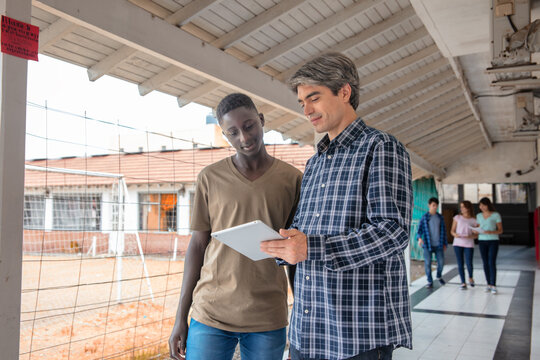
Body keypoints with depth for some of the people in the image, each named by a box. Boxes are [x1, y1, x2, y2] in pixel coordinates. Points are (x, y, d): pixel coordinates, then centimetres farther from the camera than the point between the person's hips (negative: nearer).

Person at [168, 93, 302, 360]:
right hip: (211, 315, 0)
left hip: (268, 319, 0)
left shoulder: (292, 179, 2)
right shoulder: (210, 178, 3)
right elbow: (197, 246, 6)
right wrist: (180, 318, 4)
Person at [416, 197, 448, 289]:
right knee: (427, 263, -1)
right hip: (427, 244, -3)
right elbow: (419, 230, -4)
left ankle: (439, 276, 32)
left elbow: (443, 231, 13)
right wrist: (419, 238, -24)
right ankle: (430, 282, 13)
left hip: (438, 244, 3)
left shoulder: (440, 217, 8)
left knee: (441, 262, 4)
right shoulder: (424, 217, -2)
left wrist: (445, 243, 12)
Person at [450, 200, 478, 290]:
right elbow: (452, 230, 7)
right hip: (458, 243, 1)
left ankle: (470, 278, 24)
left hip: (469, 244, -1)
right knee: (460, 264, 2)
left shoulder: (474, 220, 2)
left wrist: (470, 236, -17)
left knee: (469, 264, -6)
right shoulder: (457, 217, 5)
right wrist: (455, 234, -15)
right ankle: (463, 283, 12)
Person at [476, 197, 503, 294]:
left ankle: (493, 286, -9)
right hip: (482, 241, 4)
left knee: (492, 263, -11)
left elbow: (500, 230, -3)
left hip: (493, 241, -4)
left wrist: (491, 232, -21)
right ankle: (489, 284, 8)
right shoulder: (479, 216, 10)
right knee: (485, 263, 2)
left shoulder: (496, 215, -3)